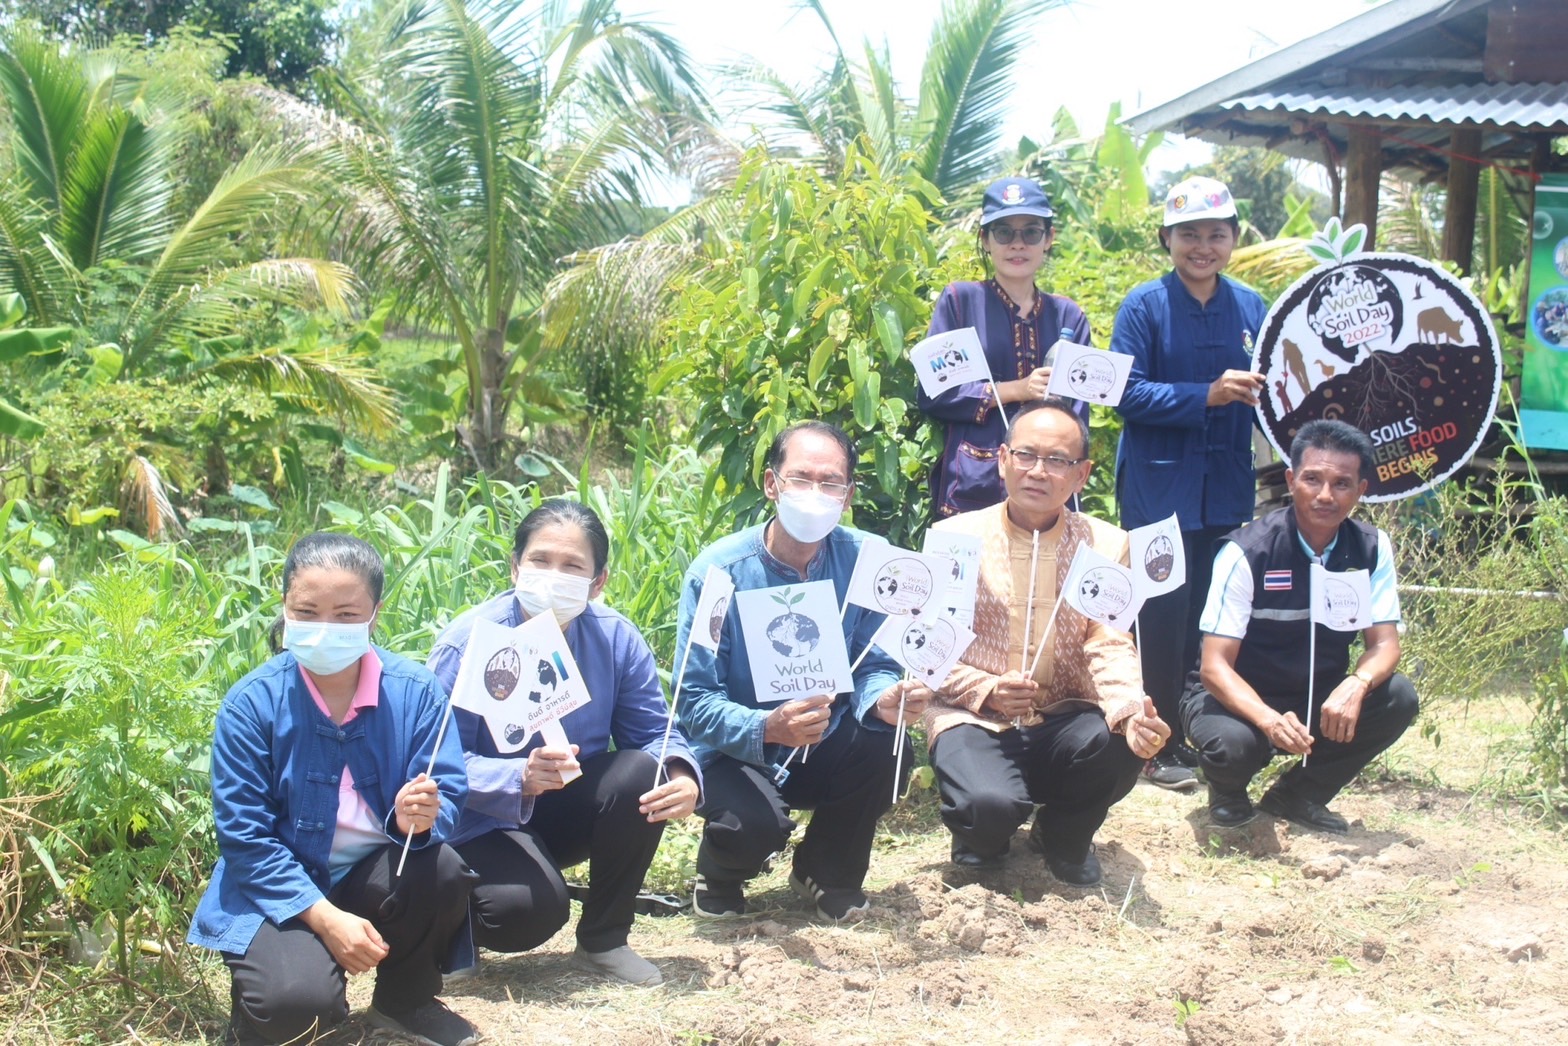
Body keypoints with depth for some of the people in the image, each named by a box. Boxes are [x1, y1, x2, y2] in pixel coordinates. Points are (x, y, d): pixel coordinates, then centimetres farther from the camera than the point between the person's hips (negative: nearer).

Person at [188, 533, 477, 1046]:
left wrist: (419, 819, -34)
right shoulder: (252, 704, -13)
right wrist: (326, 918, -22)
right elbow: (244, 836, -13)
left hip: (377, 871, 3)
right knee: (296, 1004, -30)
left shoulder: (415, 692, -8)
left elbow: (449, 795, -8)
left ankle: (405, 1000, 2)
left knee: (442, 871, -30)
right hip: (282, 887, -3)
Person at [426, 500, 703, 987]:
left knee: (643, 774, -24)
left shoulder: (616, 638, -9)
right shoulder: (467, 645, -20)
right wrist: (520, 779, -41)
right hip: (481, 824, -5)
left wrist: (682, 777, -31)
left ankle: (604, 939, -3)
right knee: (532, 907, -32)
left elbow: (653, 733, -7)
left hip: (566, 812, 5)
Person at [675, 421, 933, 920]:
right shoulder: (718, 571, -17)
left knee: (887, 749, -27)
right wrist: (767, 728, -40)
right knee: (756, 823, -33)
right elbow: (695, 701, -19)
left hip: (824, 746, 4)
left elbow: (874, 667, -6)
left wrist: (886, 698, -32)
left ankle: (828, 874, 4)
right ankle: (719, 876, 8)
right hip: (737, 752, -3)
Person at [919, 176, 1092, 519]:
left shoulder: (1069, 316, 10)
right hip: (972, 489, -3)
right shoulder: (960, 300, 2)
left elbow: (1077, 410, 8)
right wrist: (1013, 390, -12)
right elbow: (932, 395, -4)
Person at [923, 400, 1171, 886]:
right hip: (975, 718, -3)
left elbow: (1110, 646, -3)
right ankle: (982, 840, 10)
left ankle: (1063, 836, 6)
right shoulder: (954, 537, -1)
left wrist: (1131, 711, -24)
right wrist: (986, 690, -21)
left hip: (1064, 716, 3)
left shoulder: (1106, 545, 4)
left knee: (1123, 743, -30)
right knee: (991, 804, -33)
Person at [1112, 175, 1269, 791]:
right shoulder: (1145, 307, -6)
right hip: (1159, 486, -4)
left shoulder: (1250, 309, 8)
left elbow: (1264, 392, 15)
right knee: (1163, 613, -1)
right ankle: (1157, 744, 11)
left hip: (1226, 487, 4)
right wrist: (1207, 394, -24)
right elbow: (1128, 393, -14)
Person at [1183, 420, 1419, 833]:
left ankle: (1297, 795, 0)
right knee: (1232, 744, -37)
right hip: (1240, 697, -4)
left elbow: (1385, 644, -9)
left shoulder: (1372, 548, -7)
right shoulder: (1247, 552, -21)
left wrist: (1356, 685, -35)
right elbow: (1215, 666, -24)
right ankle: (1228, 793, 3)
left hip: (1320, 699, 5)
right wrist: (1269, 720, -44)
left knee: (1398, 698, -23)